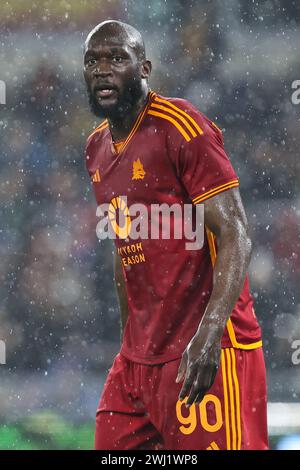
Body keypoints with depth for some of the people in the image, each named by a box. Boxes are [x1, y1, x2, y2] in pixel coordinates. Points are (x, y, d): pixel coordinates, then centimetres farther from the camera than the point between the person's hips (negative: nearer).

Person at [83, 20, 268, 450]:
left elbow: (235, 236, -16)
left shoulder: (181, 128, -11)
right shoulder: (97, 148, 14)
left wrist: (208, 335, -27)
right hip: (138, 357, 8)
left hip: (205, 352, -8)